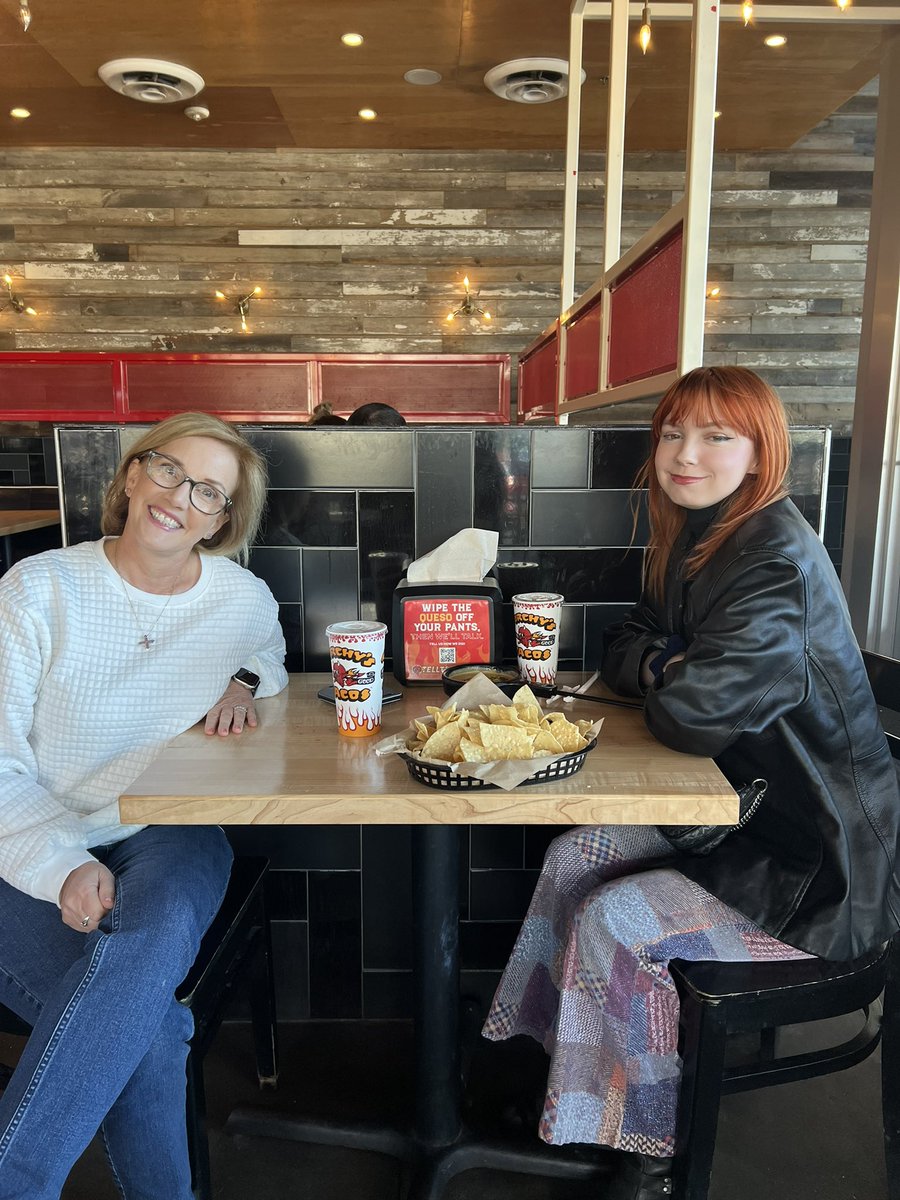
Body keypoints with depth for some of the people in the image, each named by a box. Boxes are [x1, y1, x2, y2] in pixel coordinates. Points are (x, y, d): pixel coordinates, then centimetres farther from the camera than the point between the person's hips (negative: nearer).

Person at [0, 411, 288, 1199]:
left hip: (169, 838, 2)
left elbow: (271, 659, 23)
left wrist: (246, 682, -3)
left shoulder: (245, 599, 0)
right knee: (147, 1029, -27)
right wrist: (64, 867, -21)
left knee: (149, 944, -33)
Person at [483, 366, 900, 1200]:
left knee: (616, 919, -18)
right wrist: (665, 671, -10)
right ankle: (571, 1081, 16)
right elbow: (623, 650, 12)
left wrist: (663, 685, -9)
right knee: (572, 858, -1)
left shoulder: (775, 558, -24)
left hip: (816, 858, -9)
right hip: (747, 809, 9)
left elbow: (695, 714, -32)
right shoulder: (697, 540, 6)